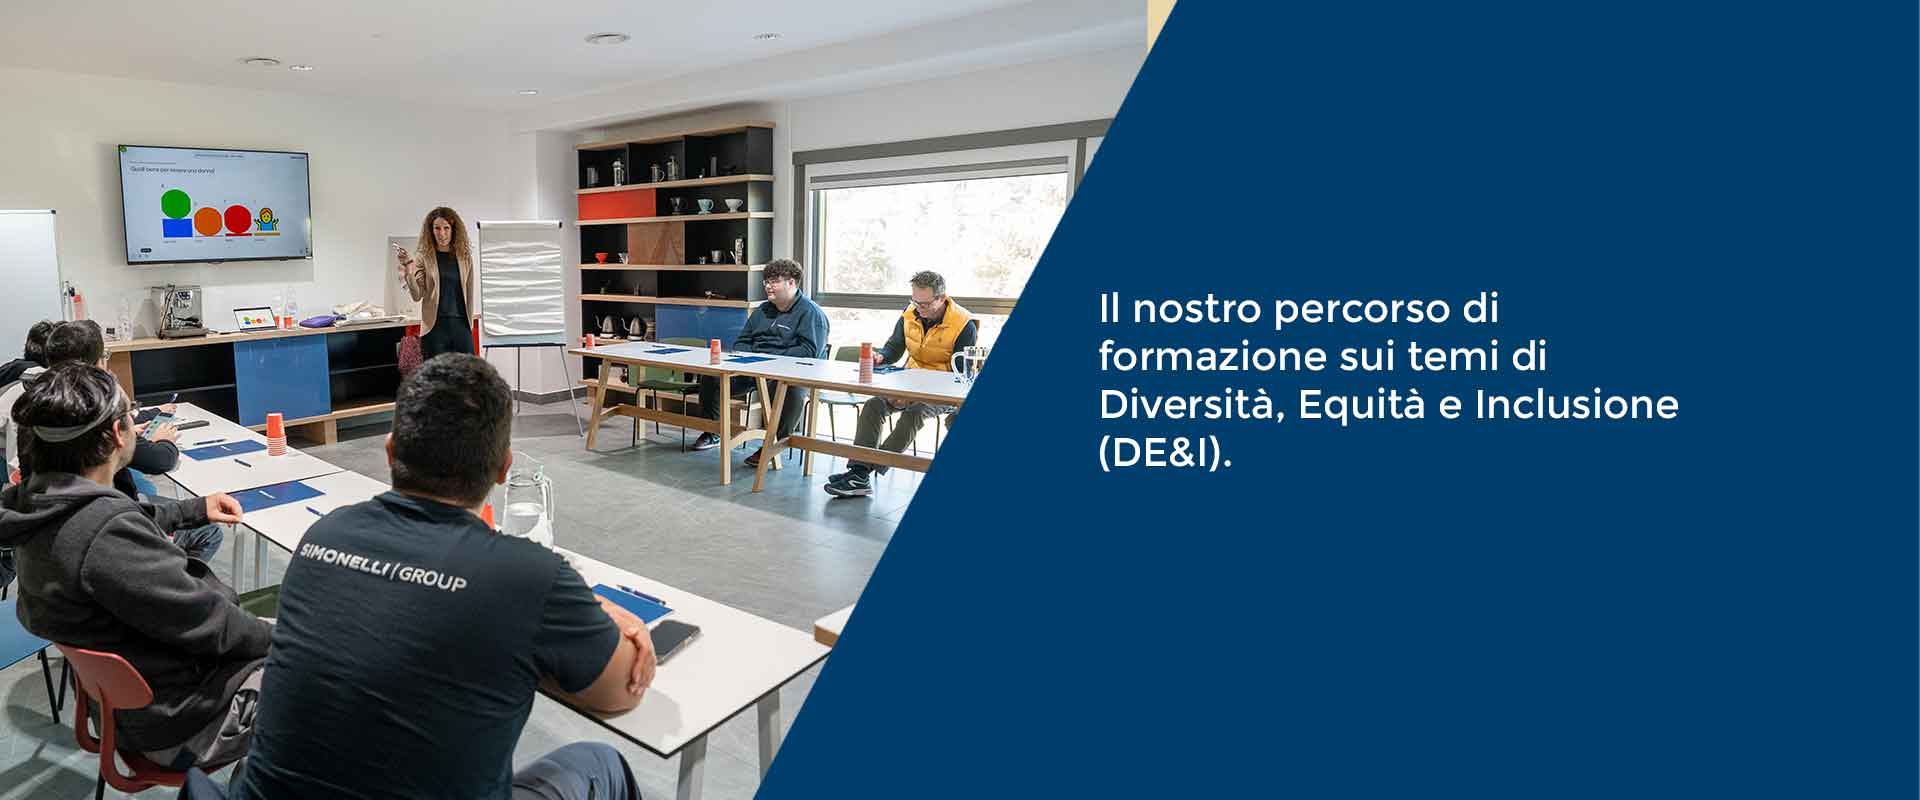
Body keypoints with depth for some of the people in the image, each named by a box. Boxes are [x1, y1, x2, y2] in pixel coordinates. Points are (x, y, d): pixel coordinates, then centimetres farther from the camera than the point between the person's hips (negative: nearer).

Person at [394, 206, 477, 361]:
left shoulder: (464, 256, 8)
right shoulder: (424, 256, 0)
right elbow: (417, 295, -5)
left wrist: (470, 323, 11)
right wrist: (408, 270, -20)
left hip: (461, 325, 2)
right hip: (435, 325, -2)